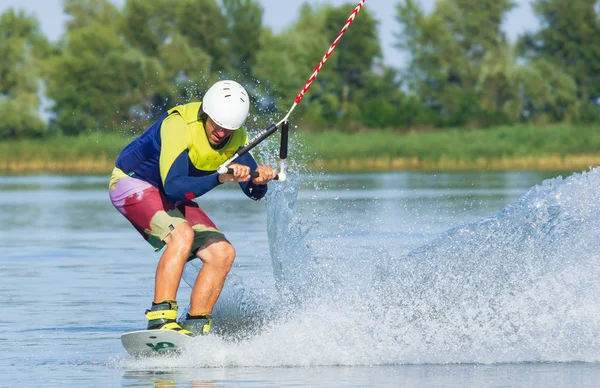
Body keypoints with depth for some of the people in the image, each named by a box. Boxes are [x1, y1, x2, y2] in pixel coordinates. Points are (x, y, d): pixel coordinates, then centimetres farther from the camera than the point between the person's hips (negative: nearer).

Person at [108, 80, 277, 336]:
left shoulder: (235, 138, -9)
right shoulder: (180, 125, -31)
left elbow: (253, 192, -10)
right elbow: (173, 186, -39)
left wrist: (260, 179, -33)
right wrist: (221, 177, -50)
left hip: (172, 199, 7)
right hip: (133, 184, -7)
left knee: (222, 253, -8)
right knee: (182, 234, -33)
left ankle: (194, 328, -3)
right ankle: (160, 320, -36)